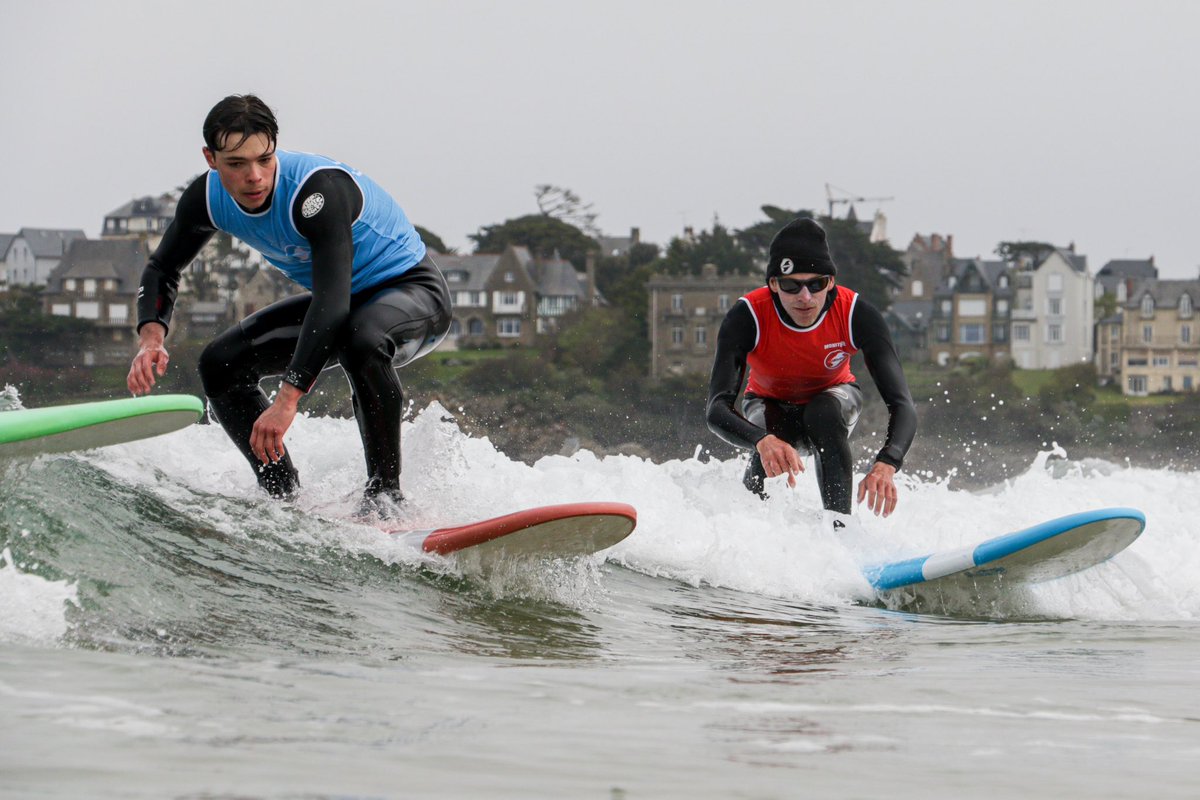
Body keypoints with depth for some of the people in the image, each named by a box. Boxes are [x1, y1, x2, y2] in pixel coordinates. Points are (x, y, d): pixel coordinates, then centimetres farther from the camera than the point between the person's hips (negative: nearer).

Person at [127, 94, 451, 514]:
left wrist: (287, 400, -49)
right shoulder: (207, 198, -13)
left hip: (412, 289, -7)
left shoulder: (320, 189, -35)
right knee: (221, 364, -7)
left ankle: (385, 493, -28)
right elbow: (163, 268, 3)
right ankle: (284, 498, 1)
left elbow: (332, 302, -42)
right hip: (344, 299, 8)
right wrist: (151, 336, -19)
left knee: (361, 340, -40)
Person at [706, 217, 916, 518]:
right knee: (769, 454, -33)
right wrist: (763, 441, -64)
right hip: (770, 405, 0)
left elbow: (902, 405, -36)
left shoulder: (857, 314, -31)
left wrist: (886, 464, -57)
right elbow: (717, 410, -41)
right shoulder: (747, 317, -33)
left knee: (825, 412, -34)